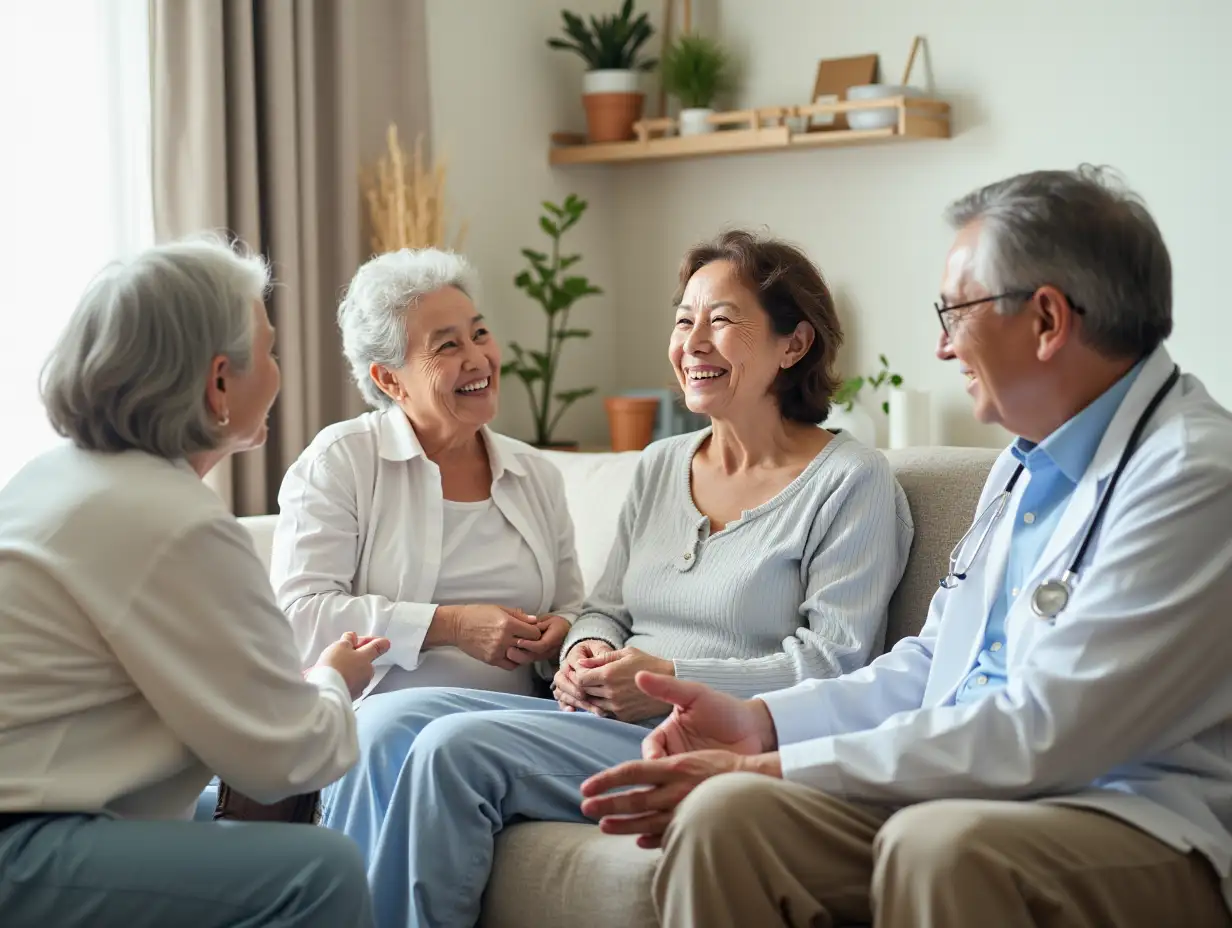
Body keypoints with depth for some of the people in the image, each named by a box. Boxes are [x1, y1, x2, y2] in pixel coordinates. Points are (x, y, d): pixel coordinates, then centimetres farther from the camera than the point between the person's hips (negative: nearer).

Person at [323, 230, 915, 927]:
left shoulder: (852, 482, -3)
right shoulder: (660, 466, 18)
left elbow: (832, 663, -10)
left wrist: (672, 680, -16)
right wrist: (588, 656, -2)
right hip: (601, 719, 7)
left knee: (455, 747, -26)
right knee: (385, 723, -16)